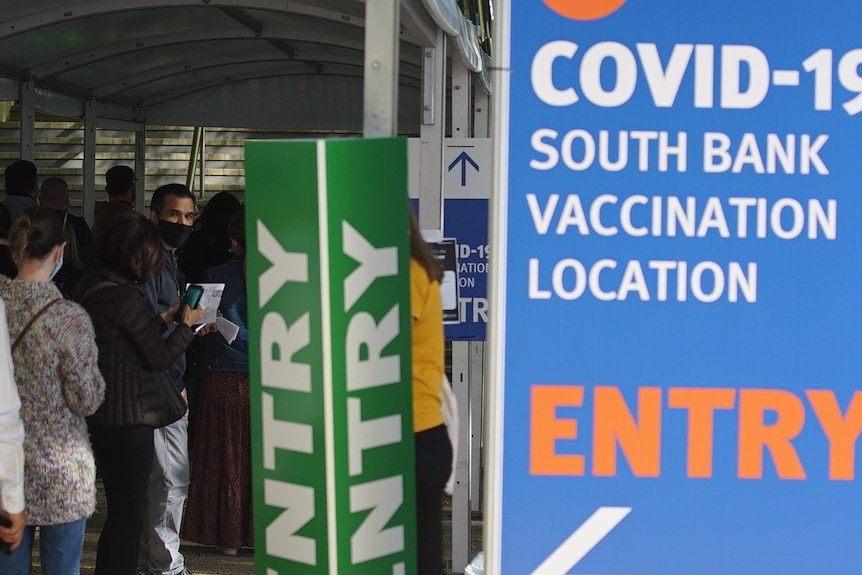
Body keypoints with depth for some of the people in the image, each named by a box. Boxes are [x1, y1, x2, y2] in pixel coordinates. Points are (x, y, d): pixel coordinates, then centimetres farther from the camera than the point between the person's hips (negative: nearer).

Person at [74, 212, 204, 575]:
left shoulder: (90, 286, 7)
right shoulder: (124, 296, -20)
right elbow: (158, 357, -13)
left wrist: (165, 319, 17)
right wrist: (186, 325, 2)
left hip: (98, 417, 9)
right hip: (127, 418, -9)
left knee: (120, 510, 20)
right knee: (128, 515, 1)